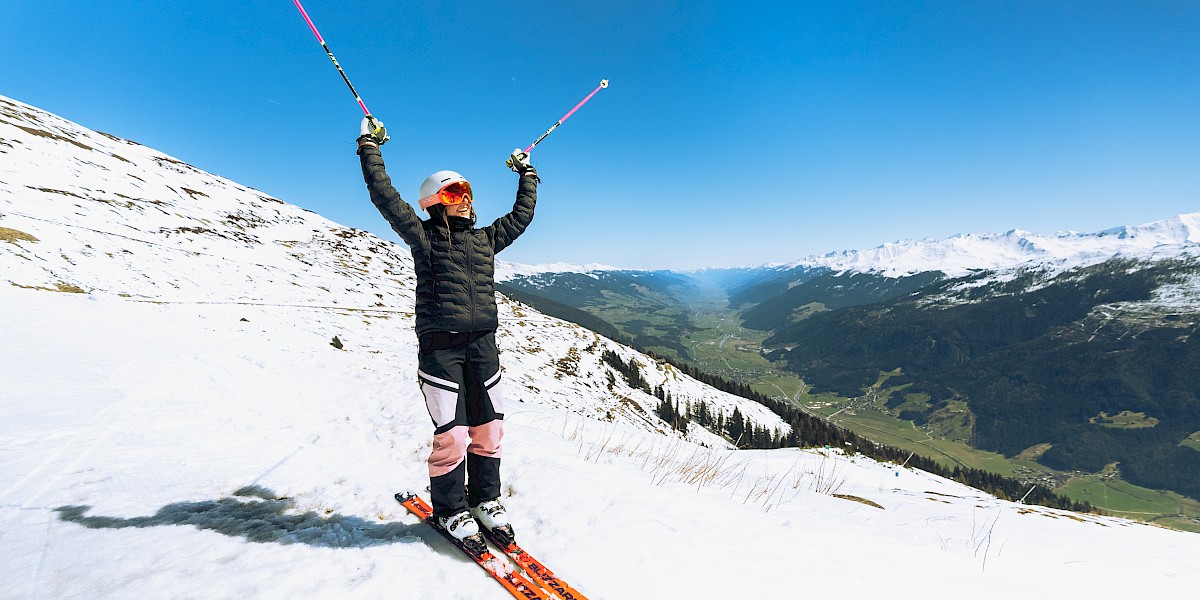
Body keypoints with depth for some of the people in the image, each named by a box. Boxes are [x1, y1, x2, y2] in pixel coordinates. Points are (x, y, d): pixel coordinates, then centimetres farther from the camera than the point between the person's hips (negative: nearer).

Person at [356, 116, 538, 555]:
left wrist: (527, 175, 35)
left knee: (489, 429, 7)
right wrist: (370, 149, 1)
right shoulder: (423, 237, 3)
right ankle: (450, 510, 19)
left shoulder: (486, 239, 16)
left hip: (482, 345, 5)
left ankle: (485, 501, 27)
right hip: (440, 346, -4)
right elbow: (385, 197, -3)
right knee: (451, 434, -3)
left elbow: (521, 216, 26)